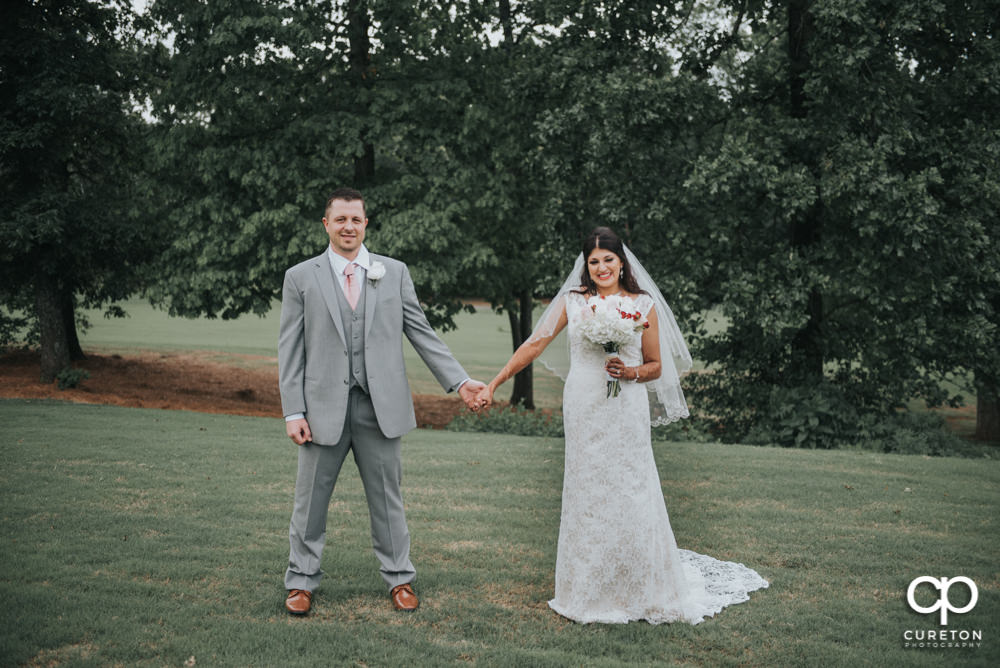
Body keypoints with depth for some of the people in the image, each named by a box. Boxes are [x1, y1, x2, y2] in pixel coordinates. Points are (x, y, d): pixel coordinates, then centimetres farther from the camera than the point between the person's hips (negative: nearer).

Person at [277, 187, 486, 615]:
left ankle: (399, 579, 24)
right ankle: (302, 581, 23)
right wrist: (293, 411, -5)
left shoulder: (394, 272, 7)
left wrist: (459, 381, 1)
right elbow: (290, 350, 1)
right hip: (324, 408, -1)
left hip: (380, 406, 1)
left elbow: (421, 332, 8)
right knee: (310, 500, 7)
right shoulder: (300, 278, 3)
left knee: (387, 498, 11)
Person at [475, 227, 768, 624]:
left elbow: (656, 366, 9)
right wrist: (494, 384, -4)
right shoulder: (571, 301, 5)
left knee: (631, 495, 0)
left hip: (627, 412, -1)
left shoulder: (643, 304, 4)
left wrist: (632, 373, -13)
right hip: (584, 410, 1)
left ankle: (641, 589, 17)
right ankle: (589, 591, 20)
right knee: (585, 494, 6)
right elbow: (535, 344, 2)